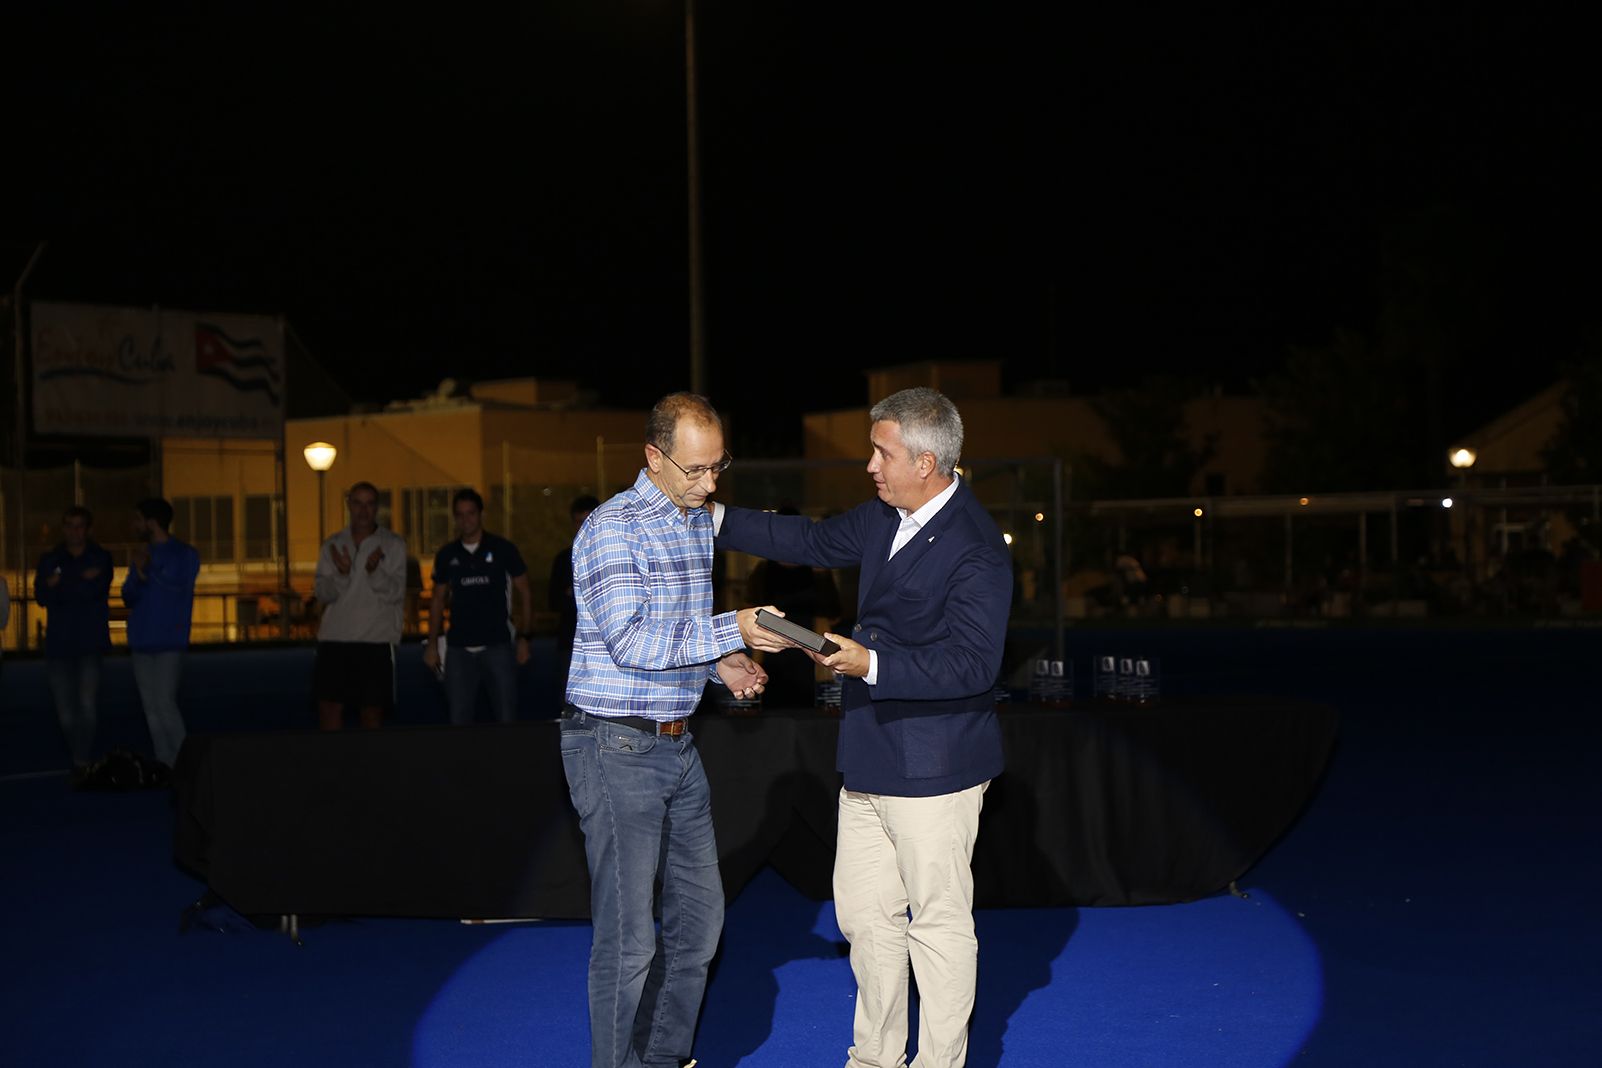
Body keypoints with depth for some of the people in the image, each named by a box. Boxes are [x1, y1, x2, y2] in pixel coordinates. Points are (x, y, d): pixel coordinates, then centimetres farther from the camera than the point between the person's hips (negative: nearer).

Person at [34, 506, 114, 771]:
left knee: (87, 703, -16)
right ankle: (79, 757, 18)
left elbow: (95, 591, -11)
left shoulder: (101, 558, 7)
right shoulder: (49, 560, 11)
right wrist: (81, 582, -14)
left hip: (90, 643, -2)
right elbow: (41, 597, -5)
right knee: (65, 709, 4)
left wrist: (61, 584, -12)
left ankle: (83, 761, -11)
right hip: (58, 644, 2)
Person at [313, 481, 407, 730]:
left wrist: (374, 571, -25)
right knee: (329, 707, 0)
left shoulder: (394, 545, 3)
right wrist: (341, 574, -17)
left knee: (372, 711, 0)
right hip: (334, 639, 3)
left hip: (377, 640, -2)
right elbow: (322, 593, 3)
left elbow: (397, 593, -7)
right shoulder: (332, 546, 11)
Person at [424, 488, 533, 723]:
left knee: (506, 717, -3)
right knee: (459, 718, 5)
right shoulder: (447, 555, 8)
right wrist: (432, 643, 8)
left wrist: (523, 637, -3)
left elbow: (524, 593, 3)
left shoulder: (503, 549, 0)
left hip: (497, 644, -3)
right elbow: (438, 600, 15)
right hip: (459, 648, 3)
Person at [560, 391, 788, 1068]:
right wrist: (733, 631, -27)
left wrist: (721, 665, 4)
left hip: (677, 744, 9)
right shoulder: (612, 528, -15)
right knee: (628, 936, -5)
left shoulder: (700, 524, 12)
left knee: (699, 917, 15)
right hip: (617, 750, -9)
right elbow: (629, 640, -25)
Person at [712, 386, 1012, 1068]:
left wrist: (872, 665, -31)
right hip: (870, 757, 9)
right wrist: (716, 521, 20)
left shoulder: (976, 551, -20)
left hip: (933, 767, -9)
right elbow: (813, 542, 23)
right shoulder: (885, 517, 7)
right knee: (864, 912, 16)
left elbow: (973, 664, -24)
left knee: (938, 921, 3)